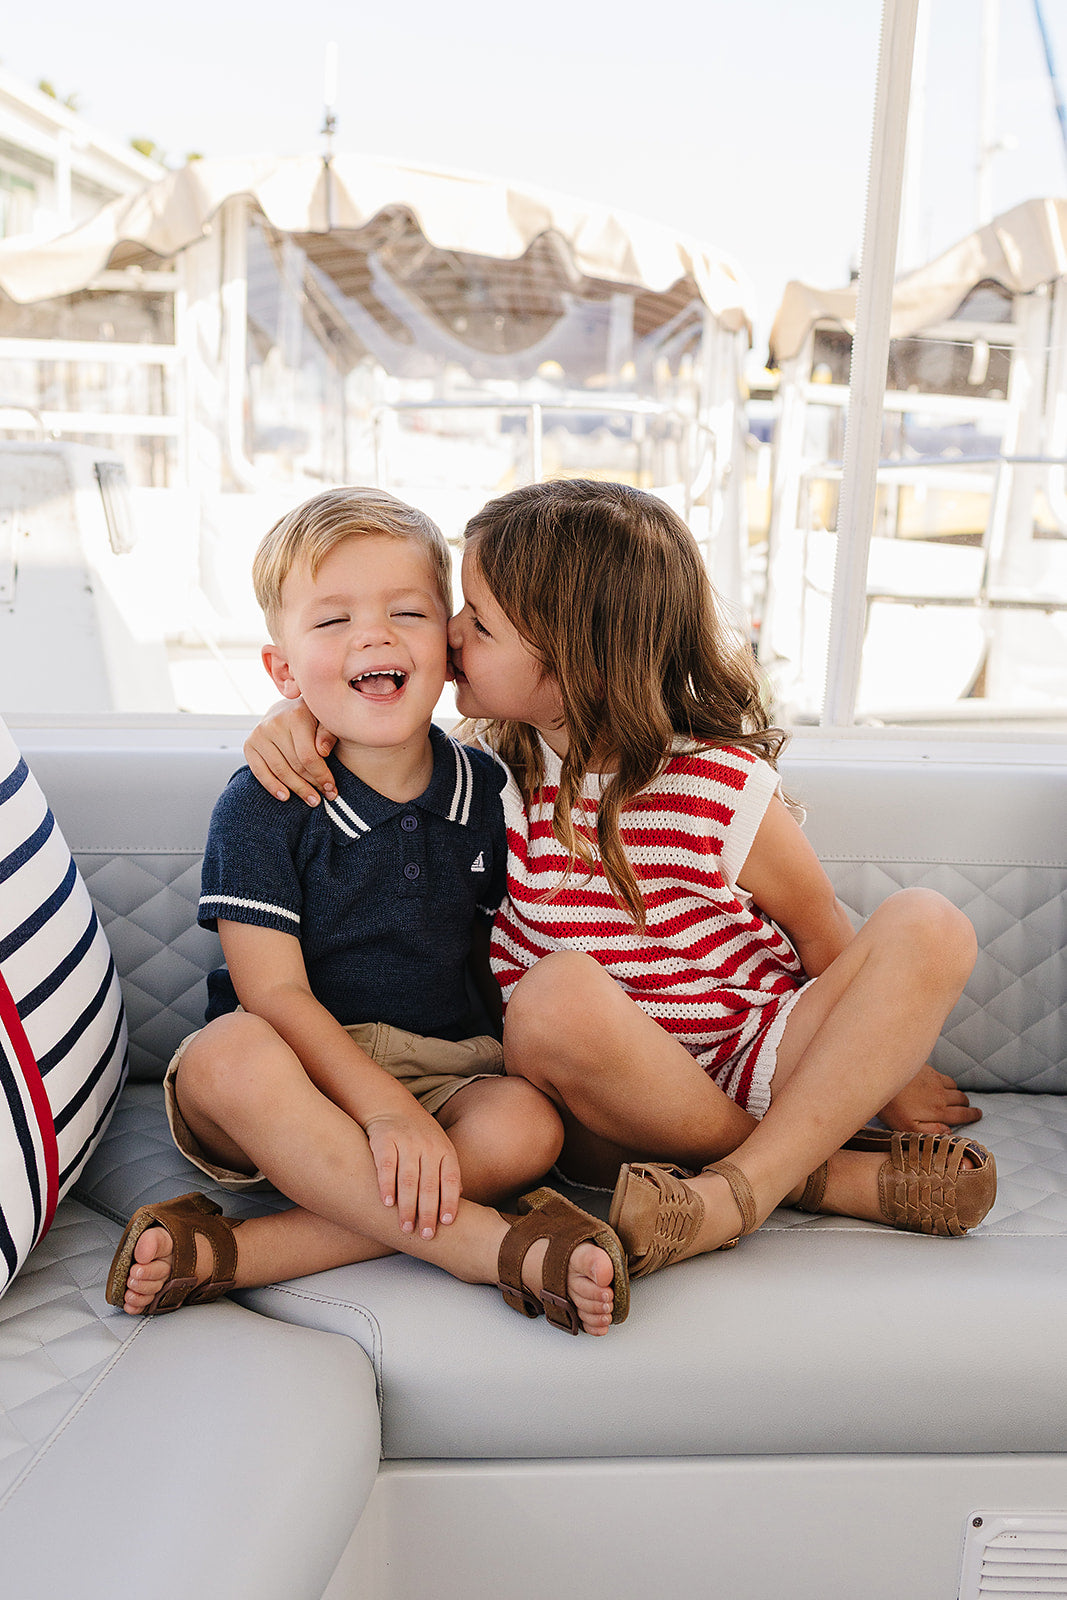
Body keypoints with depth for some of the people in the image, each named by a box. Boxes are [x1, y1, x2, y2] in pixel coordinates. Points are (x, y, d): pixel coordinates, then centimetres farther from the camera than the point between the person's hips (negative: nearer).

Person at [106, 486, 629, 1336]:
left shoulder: (487, 789, 3)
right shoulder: (260, 805, -8)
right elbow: (274, 993, -15)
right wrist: (385, 1108, -26)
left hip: (439, 1077, 3)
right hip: (295, 1080, -3)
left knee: (529, 1124, -27)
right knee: (231, 1052, -35)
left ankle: (226, 1253, -28)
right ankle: (495, 1246, -31)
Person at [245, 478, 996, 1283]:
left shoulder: (725, 792, -10)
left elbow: (828, 940, 1)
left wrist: (888, 1076, 4)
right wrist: (299, 716, -9)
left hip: (769, 1065, 0)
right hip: (615, 1113, 1)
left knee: (929, 925, -21)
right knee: (557, 991, -35)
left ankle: (744, 1186, -29)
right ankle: (837, 1174, -18)